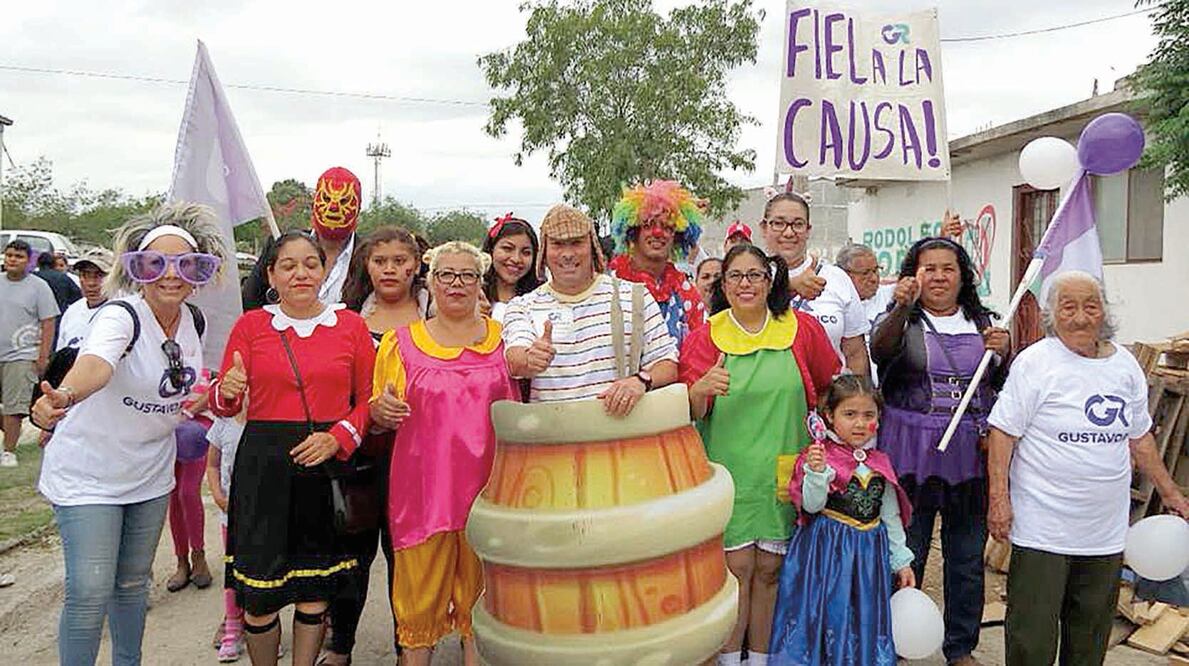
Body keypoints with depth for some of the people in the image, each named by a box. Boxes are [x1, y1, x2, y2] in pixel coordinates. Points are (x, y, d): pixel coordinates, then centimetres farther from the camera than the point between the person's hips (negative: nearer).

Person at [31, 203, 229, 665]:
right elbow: (96, 363, -47)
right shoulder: (120, 317, -23)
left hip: (151, 474, 6)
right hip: (87, 475, -6)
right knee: (90, 594, -6)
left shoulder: (193, 320, -3)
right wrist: (64, 395, -65)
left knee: (133, 582, 19)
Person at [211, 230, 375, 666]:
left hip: (329, 466, 1)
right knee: (258, 595, 2)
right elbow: (221, 405, 5)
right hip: (264, 465, 0)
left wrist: (338, 437, -12)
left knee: (316, 586, 10)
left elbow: (368, 398, 5)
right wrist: (228, 391, -18)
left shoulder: (351, 325, 4)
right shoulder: (250, 325, 4)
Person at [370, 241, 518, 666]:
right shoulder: (401, 342, 6)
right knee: (421, 586, 5)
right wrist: (384, 409, -12)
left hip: (486, 483, 1)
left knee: (480, 586, 9)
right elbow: (378, 414, 9)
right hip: (423, 484, 0)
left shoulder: (503, 337, 8)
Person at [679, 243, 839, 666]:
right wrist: (701, 389, -26)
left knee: (769, 571, 9)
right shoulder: (705, 338, -2)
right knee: (736, 570, 0)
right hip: (728, 472, -1)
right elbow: (690, 414, -6)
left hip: (783, 472, 2)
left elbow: (830, 388, 14)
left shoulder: (803, 329, 2)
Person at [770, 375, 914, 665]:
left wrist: (901, 561, 14)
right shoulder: (820, 457, -10)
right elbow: (811, 506, -16)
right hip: (827, 551, -4)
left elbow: (890, 516, 13)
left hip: (869, 552, 5)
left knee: (864, 622, 12)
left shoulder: (880, 464, 6)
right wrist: (816, 472, -31)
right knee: (827, 614, 1)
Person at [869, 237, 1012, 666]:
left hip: (971, 456, 4)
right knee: (904, 556, 5)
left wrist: (1004, 353, -7)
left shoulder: (983, 323, 12)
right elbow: (881, 349, -22)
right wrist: (902, 307, -40)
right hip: (911, 454, -3)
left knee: (967, 558, 13)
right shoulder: (903, 321, 1)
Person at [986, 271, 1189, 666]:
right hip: (1043, 526, -6)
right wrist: (998, 495, -17)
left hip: (1106, 528, 6)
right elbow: (1003, 430, -12)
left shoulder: (1124, 364, 8)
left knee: (1091, 633, 17)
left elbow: (1139, 437, 19)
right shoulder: (1035, 362, -10)